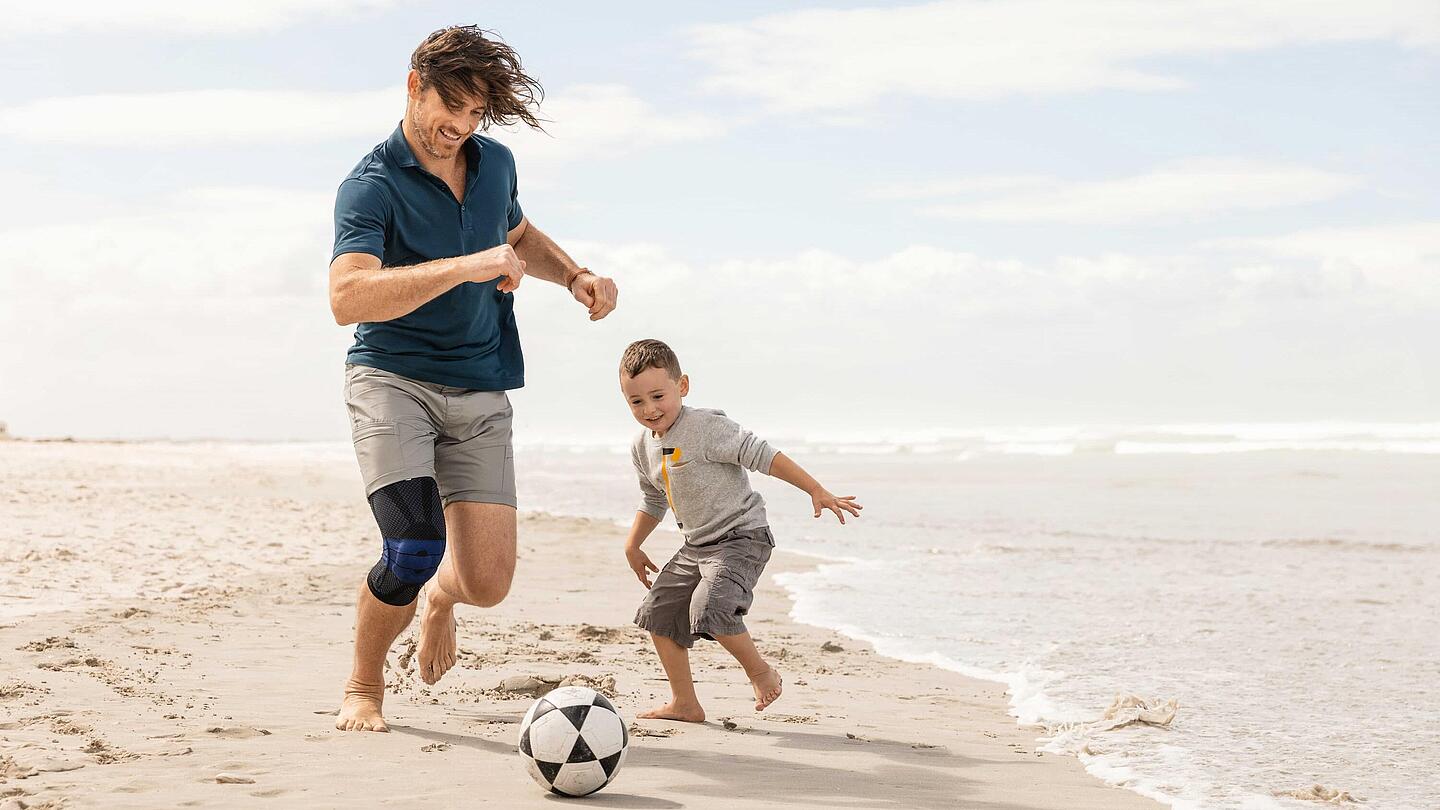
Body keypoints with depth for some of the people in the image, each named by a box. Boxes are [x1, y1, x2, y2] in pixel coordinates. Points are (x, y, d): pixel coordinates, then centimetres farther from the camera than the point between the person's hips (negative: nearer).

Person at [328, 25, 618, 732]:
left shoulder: (495, 164, 7)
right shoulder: (371, 187, -13)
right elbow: (348, 297, -29)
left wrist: (574, 276, 11)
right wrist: (465, 267, -35)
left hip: (480, 391, 5)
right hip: (392, 379, -5)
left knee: (488, 583, -5)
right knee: (415, 548, -23)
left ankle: (442, 595, 36)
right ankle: (363, 689, 7)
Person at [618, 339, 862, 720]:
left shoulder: (706, 428, -20)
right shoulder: (642, 448, 6)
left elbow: (760, 454, -21)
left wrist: (816, 490, -23)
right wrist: (633, 545, 23)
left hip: (741, 536, -9)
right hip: (696, 546, 9)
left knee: (710, 609, -27)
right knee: (658, 613, 10)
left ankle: (761, 672, -2)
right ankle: (684, 703, 20)